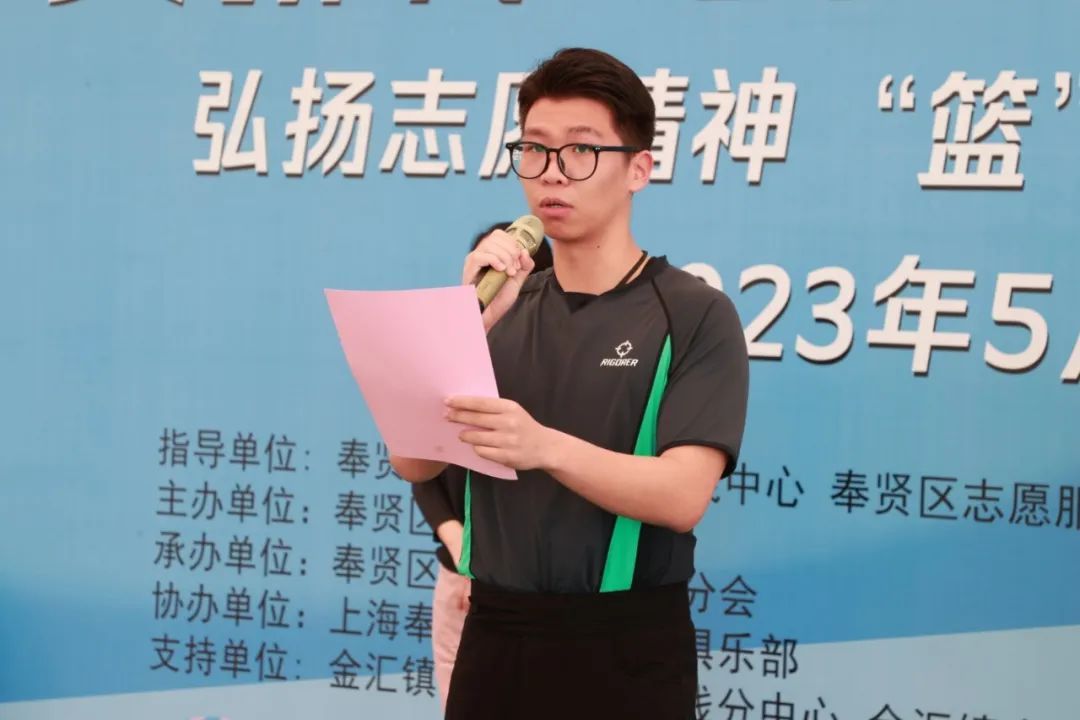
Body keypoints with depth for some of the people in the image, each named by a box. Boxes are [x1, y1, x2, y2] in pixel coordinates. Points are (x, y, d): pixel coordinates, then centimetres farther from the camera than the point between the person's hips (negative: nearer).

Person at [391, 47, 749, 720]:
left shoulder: (695, 314, -6)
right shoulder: (505, 306, 8)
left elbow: (683, 496, -17)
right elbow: (413, 463, -1)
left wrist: (545, 447, -32)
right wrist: (472, 320, -13)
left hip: (626, 647, -4)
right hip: (494, 636, 4)